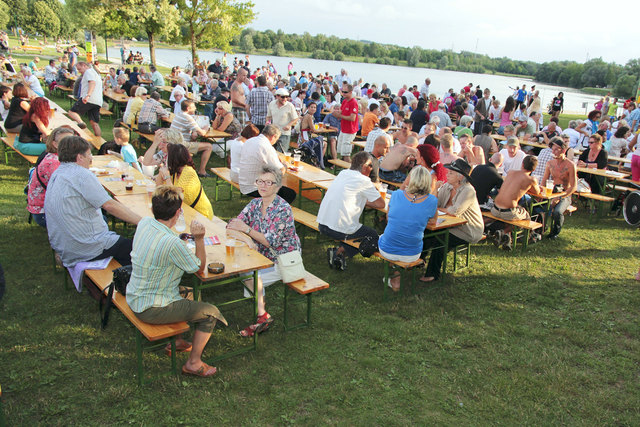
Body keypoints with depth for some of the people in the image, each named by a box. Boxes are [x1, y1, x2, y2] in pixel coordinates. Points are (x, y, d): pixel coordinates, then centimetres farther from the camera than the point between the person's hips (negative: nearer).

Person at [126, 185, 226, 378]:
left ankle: (175, 341, 44)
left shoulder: (144, 223, -7)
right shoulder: (171, 243, -31)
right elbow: (200, 267, -15)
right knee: (211, 312, 1)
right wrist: (199, 239, -16)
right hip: (150, 310, -9)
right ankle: (193, 363, 16)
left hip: (135, 298, 9)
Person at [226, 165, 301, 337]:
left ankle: (262, 316, -3)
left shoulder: (283, 209, -19)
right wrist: (246, 238, -27)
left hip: (284, 262, -7)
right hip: (264, 257, 7)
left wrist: (246, 229, -22)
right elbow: (231, 227, -6)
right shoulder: (255, 203, 1)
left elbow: (271, 241, -23)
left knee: (249, 277, -20)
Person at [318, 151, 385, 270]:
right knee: (373, 235, 15)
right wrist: (375, 190, 14)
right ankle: (340, 252, 2)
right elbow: (381, 204, -3)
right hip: (339, 230, -8)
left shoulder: (343, 173, 12)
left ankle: (338, 251, 14)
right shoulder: (364, 181, -9)